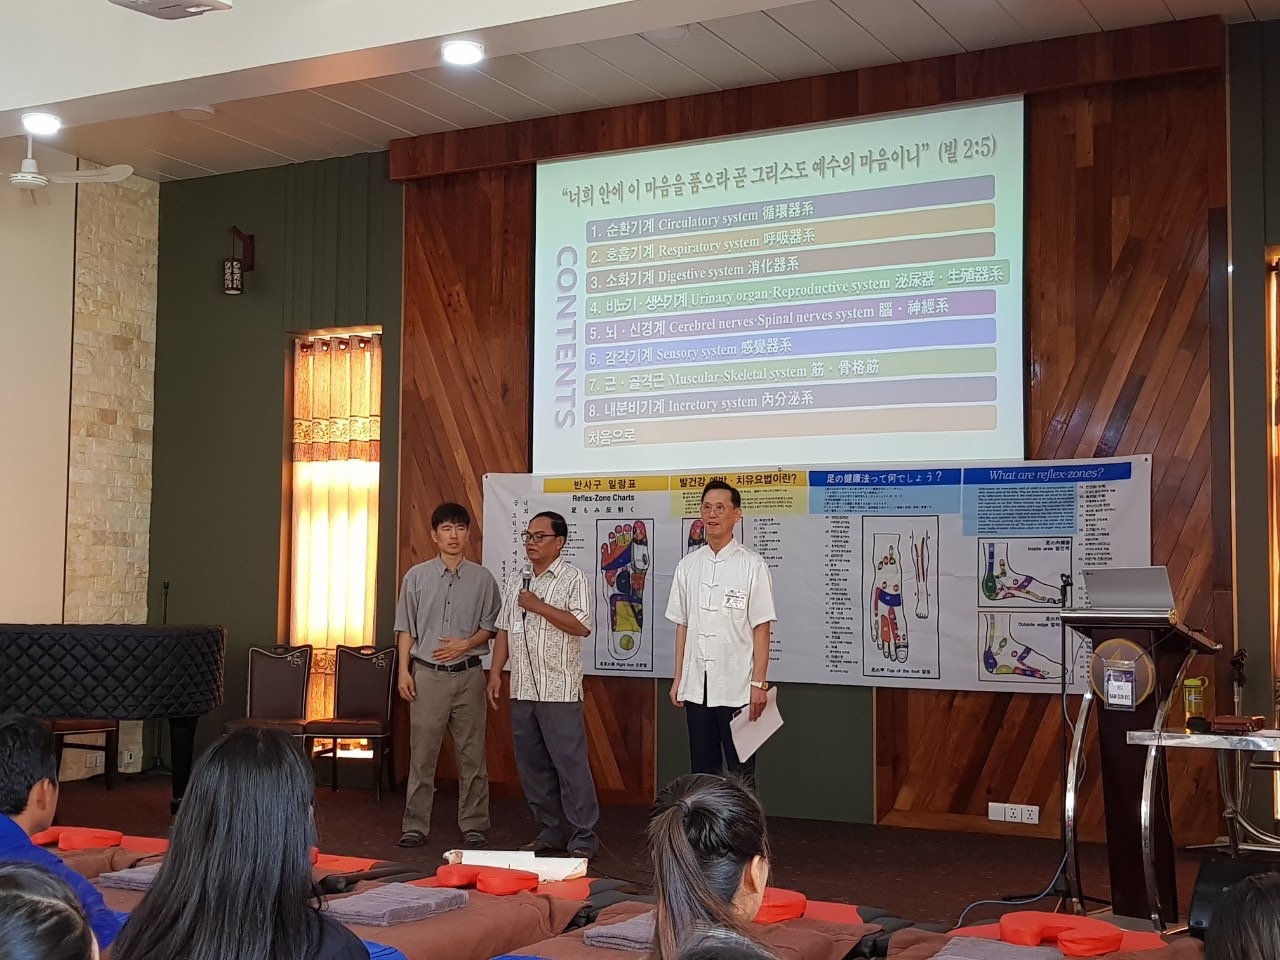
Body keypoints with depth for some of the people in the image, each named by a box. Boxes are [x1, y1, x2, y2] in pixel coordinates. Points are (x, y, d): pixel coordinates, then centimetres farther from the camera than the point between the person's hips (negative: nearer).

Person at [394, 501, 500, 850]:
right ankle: (415, 826, 11)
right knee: (422, 754, 3)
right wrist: (404, 671, -2)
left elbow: (490, 626, 5)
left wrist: (465, 643, -12)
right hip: (427, 674, 0)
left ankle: (473, 826, 13)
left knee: (472, 754, 4)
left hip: (468, 675, 0)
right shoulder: (417, 576, 3)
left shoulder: (482, 579, 2)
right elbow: (406, 627, 4)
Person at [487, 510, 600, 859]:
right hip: (522, 689, 7)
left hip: (559, 690, -7)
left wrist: (538, 606, -14)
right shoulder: (515, 581, 16)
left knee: (570, 764, -6)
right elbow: (504, 630, 17)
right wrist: (495, 672, 8)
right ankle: (549, 832, 21)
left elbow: (582, 626, -16)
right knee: (532, 765, 11)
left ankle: (583, 838, 0)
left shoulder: (573, 578, -4)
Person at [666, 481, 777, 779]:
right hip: (696, 686, 5)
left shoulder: (752, 565, -6)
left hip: (736, 687, -4)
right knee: (701, 771, 11)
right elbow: (682, 626, 12)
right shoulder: (687, 565, 8)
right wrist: (678, 678, 9)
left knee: (740, 773, 3)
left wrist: (759, 683, -11)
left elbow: (761, 629, -6)